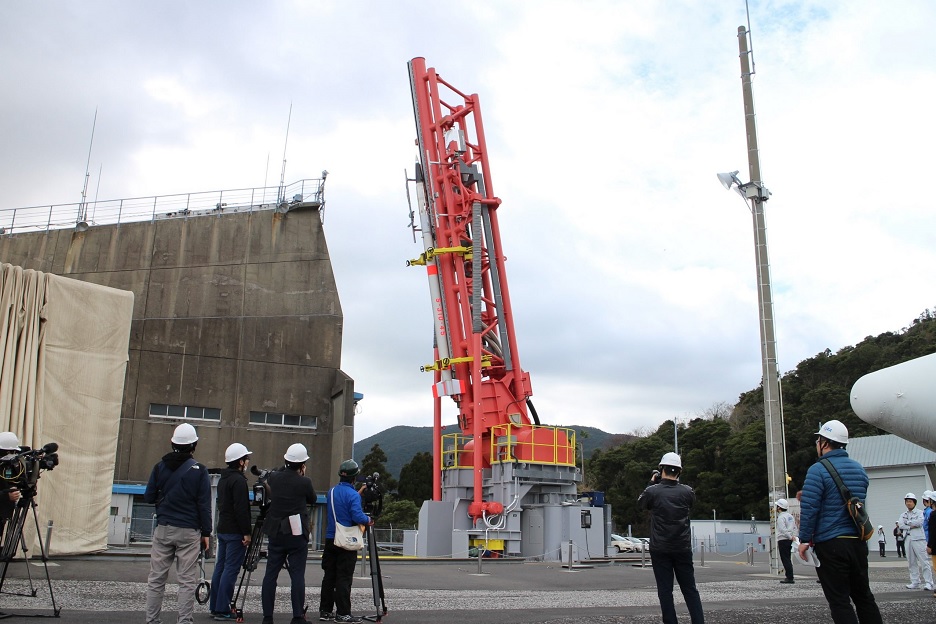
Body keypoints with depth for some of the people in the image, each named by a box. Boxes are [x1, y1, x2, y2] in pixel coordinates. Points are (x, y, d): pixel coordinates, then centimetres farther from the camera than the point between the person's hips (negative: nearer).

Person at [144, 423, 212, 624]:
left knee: (156, 578, 10)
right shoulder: (198, 470, -7)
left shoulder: (160, 467, 2)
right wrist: (206, 532, 1)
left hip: (163, 529, 3)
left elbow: (148, 497, 7)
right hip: (189, 532, -3)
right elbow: (204, 505, -6)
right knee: (187, 580, 0)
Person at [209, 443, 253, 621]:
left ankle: (215, 607, 17)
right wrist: (246, 532, -17)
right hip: (235, 532, -10)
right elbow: (241, 509, -20)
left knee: (220, 568, 12)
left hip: (222, 530, 10)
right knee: (230, 570, -7)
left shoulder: (223, 479, 15)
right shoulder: (239, 480, -15)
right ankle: (223, 610, -6)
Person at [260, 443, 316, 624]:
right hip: (297, 535, -4)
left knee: (270, 574, 8)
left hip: (275, 533, 4)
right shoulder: (304, 482, -11)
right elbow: (312, 500, 7)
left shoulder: (274, 477, 1)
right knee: (297, 575, -1)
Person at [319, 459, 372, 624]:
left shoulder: (331, 492, 8)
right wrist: (368, 520, -3)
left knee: (329, 575, 11)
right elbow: (358, 516, -22)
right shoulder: (353, 494, -15)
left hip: (330, 539, 7)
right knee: (344, 577, -3)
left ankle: (325, 611, 16)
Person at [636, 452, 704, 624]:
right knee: (690, 590, 11)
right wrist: (676, 482, 15)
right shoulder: (687, 491, -5)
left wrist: (651, 483, 15)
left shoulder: (653, 491, -10)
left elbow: (640, 504, 10)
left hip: (660, 550, -2)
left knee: (665, 591, 4)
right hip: (683, 549, 2)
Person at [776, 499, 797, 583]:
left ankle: (790, 578, -6)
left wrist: (790, 537, -18)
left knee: (785, 560, -4)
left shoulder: (781, 517, -13)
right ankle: (789, 577, 16)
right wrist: (793, 536, 6)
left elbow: (783, 530, -23)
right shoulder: (790, 516, 14)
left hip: (783, 540, -8)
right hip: (789, 541, 8)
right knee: (788, 559, 14)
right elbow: (794, 528, 14)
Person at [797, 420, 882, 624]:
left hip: (830, 544, -7)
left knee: (839, 601, -1)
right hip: (858, 542, 7)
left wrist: (804, 540, -8)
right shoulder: (859, 469, 11)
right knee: (863, 595, 18)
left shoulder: (818, 470, -12)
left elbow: (809, 508, -15)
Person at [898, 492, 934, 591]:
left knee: (924, 562, -8)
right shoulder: (903, 515, 16)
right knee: (911, 562, 6)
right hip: (908, 539, 5)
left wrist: (907, 522, -6)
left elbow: (920, 522, -16)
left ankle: (928, 583, -7)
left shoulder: (919, 512, 3)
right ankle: (915, 582, 12)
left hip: (919, 539, -5)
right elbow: (900, 525, 0)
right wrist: (911, 526, -12)